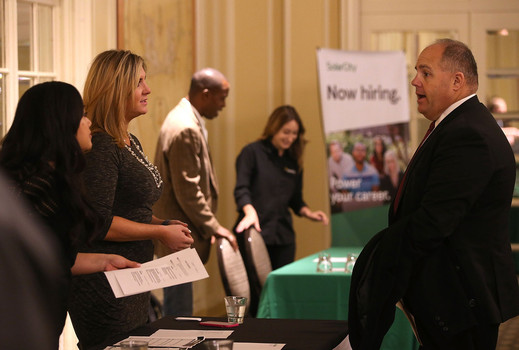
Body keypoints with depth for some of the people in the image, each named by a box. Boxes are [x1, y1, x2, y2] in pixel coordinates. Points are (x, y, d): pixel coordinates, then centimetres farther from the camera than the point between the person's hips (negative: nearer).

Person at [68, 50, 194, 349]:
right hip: (103, 285, -10)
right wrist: (161, 232, -16)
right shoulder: (99, 147, -17)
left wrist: (163, 223, 8)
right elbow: (97, 222, -24)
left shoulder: (130, 143, 15)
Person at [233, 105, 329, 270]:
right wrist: (250, 212, -28)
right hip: (256, 233, -5)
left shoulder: (293, 161, 15)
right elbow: (241, 189, -10)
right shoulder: (252, 152, 0)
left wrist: (308, 213, 2)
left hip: (283, 237, 5)